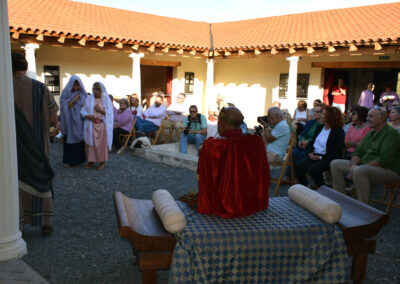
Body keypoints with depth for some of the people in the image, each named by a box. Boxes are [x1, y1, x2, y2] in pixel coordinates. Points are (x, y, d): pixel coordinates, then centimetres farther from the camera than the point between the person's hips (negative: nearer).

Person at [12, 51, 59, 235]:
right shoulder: (40, 88, -6)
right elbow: (53, 120, -5)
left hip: (13, 148, -2)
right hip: (37, 148, 2)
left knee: (15, 187, 11)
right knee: (41, 183, 15)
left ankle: (16, 227, 18)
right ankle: (46, 224, 22)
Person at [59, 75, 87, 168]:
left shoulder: (83, 94, 6)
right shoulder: (65, 93, -2)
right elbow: (64, 106, -9)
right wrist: (74, 100, -16)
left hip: (80, 121, 2)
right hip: (69, 121, -2)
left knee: (80, 139, 3)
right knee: (69, 140, 0)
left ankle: (78, 159, 14)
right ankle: (68, 160, 8)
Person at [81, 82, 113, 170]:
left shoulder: (106, 99, 5)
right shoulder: (89, 98, 9)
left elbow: (110, 113, 0)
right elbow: (83, 110, 5)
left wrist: (101, 110, -14)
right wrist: (87, 116, -14)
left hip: (102, 125, -2)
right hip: (91, 125, 2)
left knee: (102, 143, -1)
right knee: (90, 143, 3)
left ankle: (102, 162, 9)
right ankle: (91, 161, 14)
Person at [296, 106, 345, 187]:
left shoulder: (339, 132, -5)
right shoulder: (319, 127, 16)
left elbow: (338, 153, -10)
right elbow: (311, 143, 19)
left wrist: (321, 157, -15)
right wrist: (310, 152, -3)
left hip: (328, 159, -6)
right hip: (314, 155, 6)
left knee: (313, 168, -33)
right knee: (299, 166, -21)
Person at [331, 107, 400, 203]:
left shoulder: (391, 133, -12)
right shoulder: (370, 133, 16)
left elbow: (384, 159, -22)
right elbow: (358, 151, 13)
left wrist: (357, 168, -23)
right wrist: (353, 165, -11)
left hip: (388, 170, -9)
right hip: (366, 167, 9)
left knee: (359, 171, -39)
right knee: (335, 164, 0)